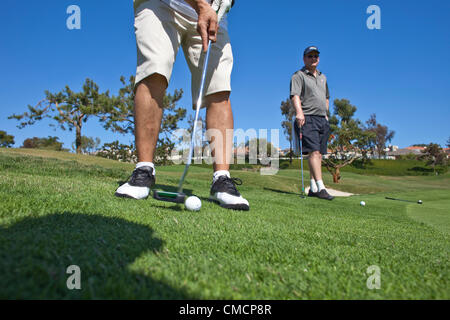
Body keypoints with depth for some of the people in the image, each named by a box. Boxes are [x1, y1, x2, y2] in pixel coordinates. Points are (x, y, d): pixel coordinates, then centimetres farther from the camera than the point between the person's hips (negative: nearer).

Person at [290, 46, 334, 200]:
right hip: (307, 118, -7)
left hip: (322, 120, 7)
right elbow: (295, 95, -13)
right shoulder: (298, 76, 2)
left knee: (318, 154, 3)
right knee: (314, 151, -18)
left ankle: (313, 189, 6)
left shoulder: (323, 77, 24)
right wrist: (299, 112, -29)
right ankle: (321, 188, -22)